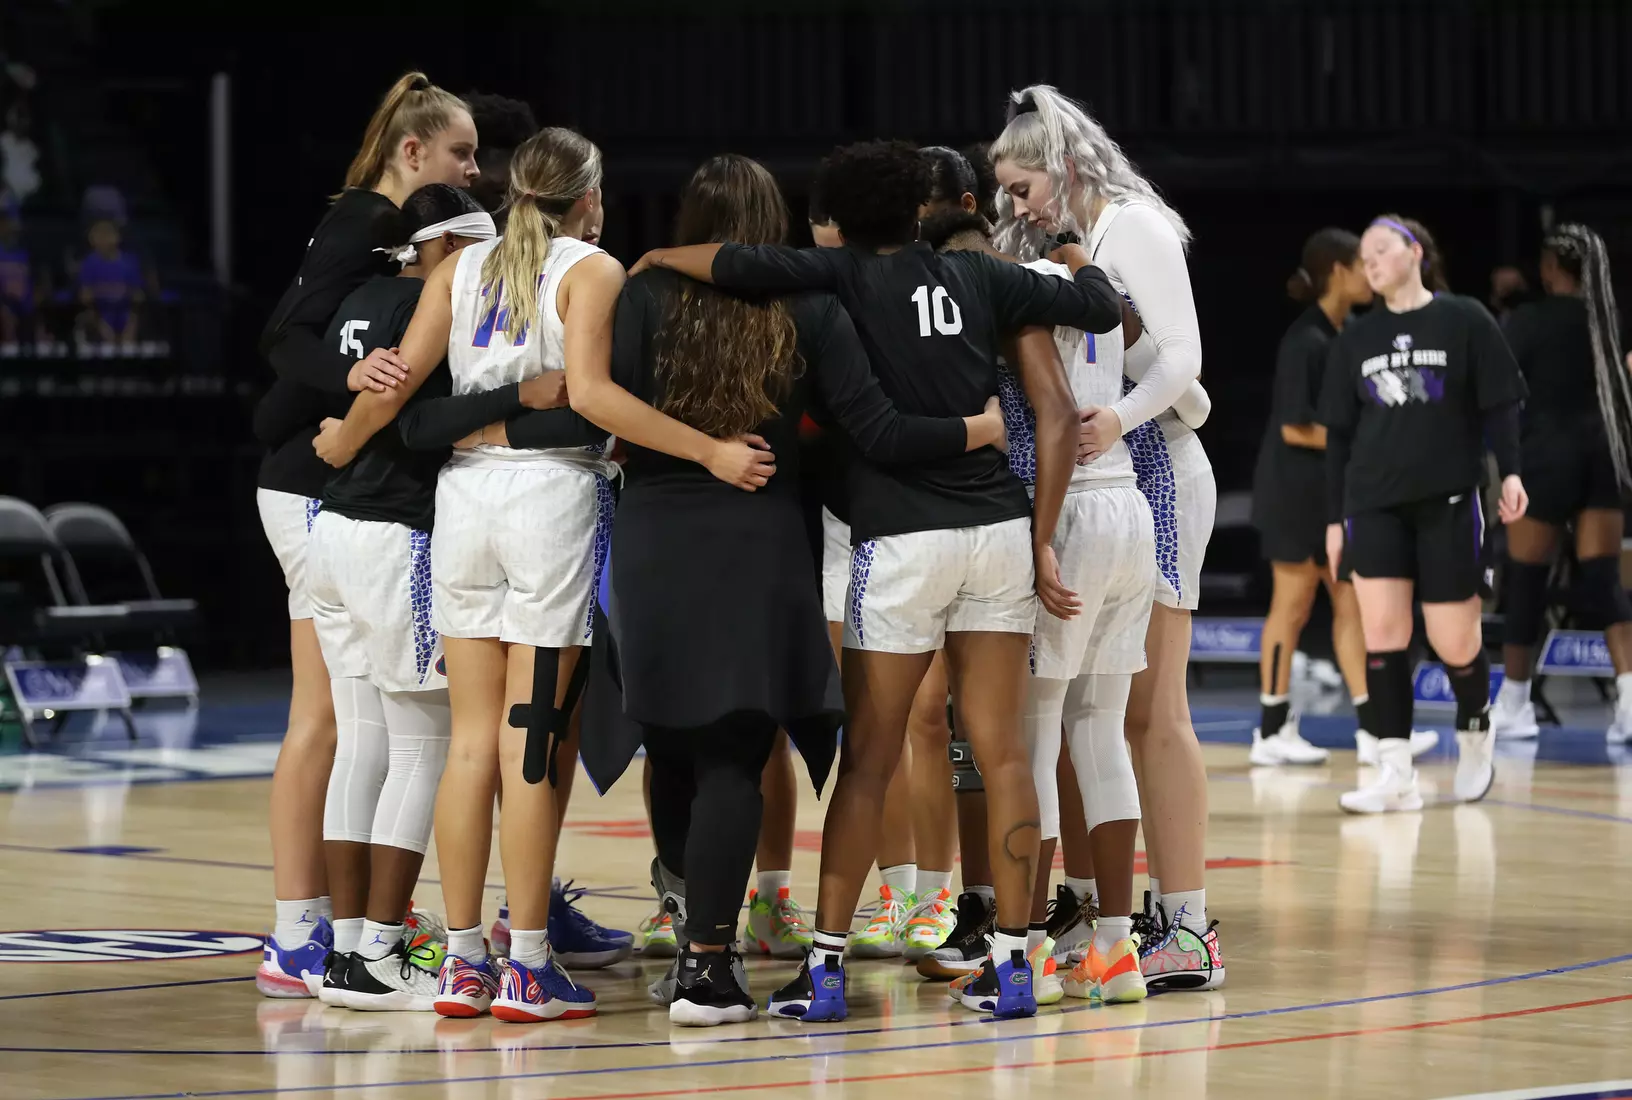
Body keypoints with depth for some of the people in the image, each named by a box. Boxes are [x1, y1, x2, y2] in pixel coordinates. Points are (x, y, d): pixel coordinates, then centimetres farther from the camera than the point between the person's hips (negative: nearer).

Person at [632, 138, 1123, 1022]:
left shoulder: (840, 278, 0)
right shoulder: (979, 279, 10)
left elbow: (732, 265, -13)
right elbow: (1102, 309, 14)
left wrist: (653, 258, 8)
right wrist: (1081, 264, 37)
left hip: (900, 542, -3)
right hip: (999, 529, 3)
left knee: (867, 759, 3)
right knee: (1000, 751, 5)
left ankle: (826, 965, 4)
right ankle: (1012, 961, 3)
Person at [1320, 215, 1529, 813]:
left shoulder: (1465, 322, -1)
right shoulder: (1355, 338, 9)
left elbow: (1499, 404, -1)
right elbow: (1338, 434, 12)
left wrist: (1510, 472, -15)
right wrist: (1335, 517, 9)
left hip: (1448, 500, -3)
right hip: (1375, 504, 3)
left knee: (1454, 641, 1)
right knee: (1381, 631, -9)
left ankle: (1474, 731, 31)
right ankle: (1396, 773, -8)